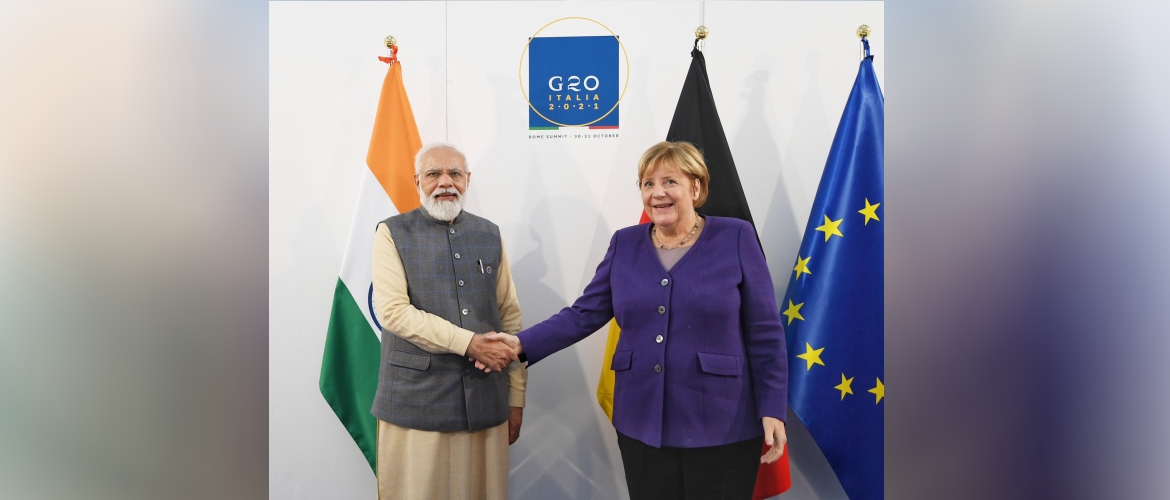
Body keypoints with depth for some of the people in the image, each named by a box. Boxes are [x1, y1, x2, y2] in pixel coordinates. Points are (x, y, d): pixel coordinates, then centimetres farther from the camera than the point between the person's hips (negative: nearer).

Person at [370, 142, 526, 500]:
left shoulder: (489, 235, 9)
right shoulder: (393, 233, 1)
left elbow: (510, 318, 8)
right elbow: (391, 310, -11)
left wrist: (516, 396, 5)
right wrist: (468, 343, -17)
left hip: (486, 400, 3)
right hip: (416, 400, -2)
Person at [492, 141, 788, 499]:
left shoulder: (735, 238, -4)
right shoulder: (625, 244, 5)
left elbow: (765, 333, -4)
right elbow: (584, 314, 3)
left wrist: (773, 409, -7)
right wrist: (523, 343, -7)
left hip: (720, 428, -2)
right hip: (641, 425, 3)